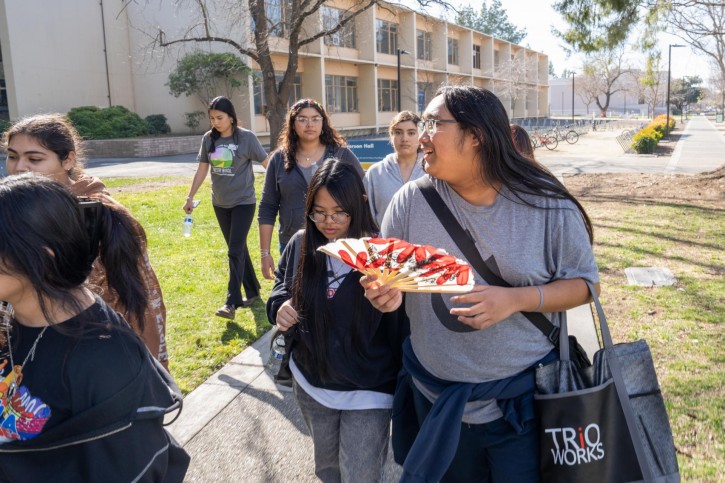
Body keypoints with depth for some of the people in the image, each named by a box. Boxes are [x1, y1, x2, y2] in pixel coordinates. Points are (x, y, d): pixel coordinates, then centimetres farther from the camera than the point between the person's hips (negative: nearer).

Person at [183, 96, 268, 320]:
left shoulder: (246, 137, -11)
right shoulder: (208, 139, 1)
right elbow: (202, 169, 8)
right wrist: (190, 197, 7)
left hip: (243, 201, -5)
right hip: (220, 203, 5)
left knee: (235, 251, -9)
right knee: (238, 249, 12)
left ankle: (232, 302, -7)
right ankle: (252, 291, 26)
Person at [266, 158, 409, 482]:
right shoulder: (301, 245, -6)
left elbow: (402, 326, -15)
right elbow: (281, 287, 14)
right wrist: (280, 307, -10)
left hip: (367, 392, -5)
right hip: (311, 384, 5)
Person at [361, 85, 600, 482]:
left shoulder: (547, 205, -13)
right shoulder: (411, 201, -7)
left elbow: (583, 282, -6)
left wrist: (515, 299, -23)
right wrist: (388, 293, -21)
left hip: (524, 400, -2)